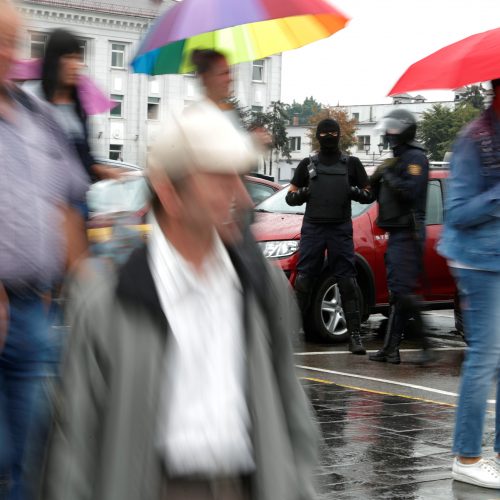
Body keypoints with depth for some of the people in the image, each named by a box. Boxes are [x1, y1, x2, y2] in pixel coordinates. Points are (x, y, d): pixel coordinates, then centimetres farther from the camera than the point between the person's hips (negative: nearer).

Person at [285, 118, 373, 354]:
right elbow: (290, 197, 17)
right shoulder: (308, 164, 15)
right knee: (303, 280, -3)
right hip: (312, 227, 1)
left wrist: (354, 192, -8)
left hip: (341, 229, -1)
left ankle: (355, 335, -3)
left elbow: (369, 195, 13)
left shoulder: (352, 164, 12)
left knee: (348, 282, -5)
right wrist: (301, 194, -5)